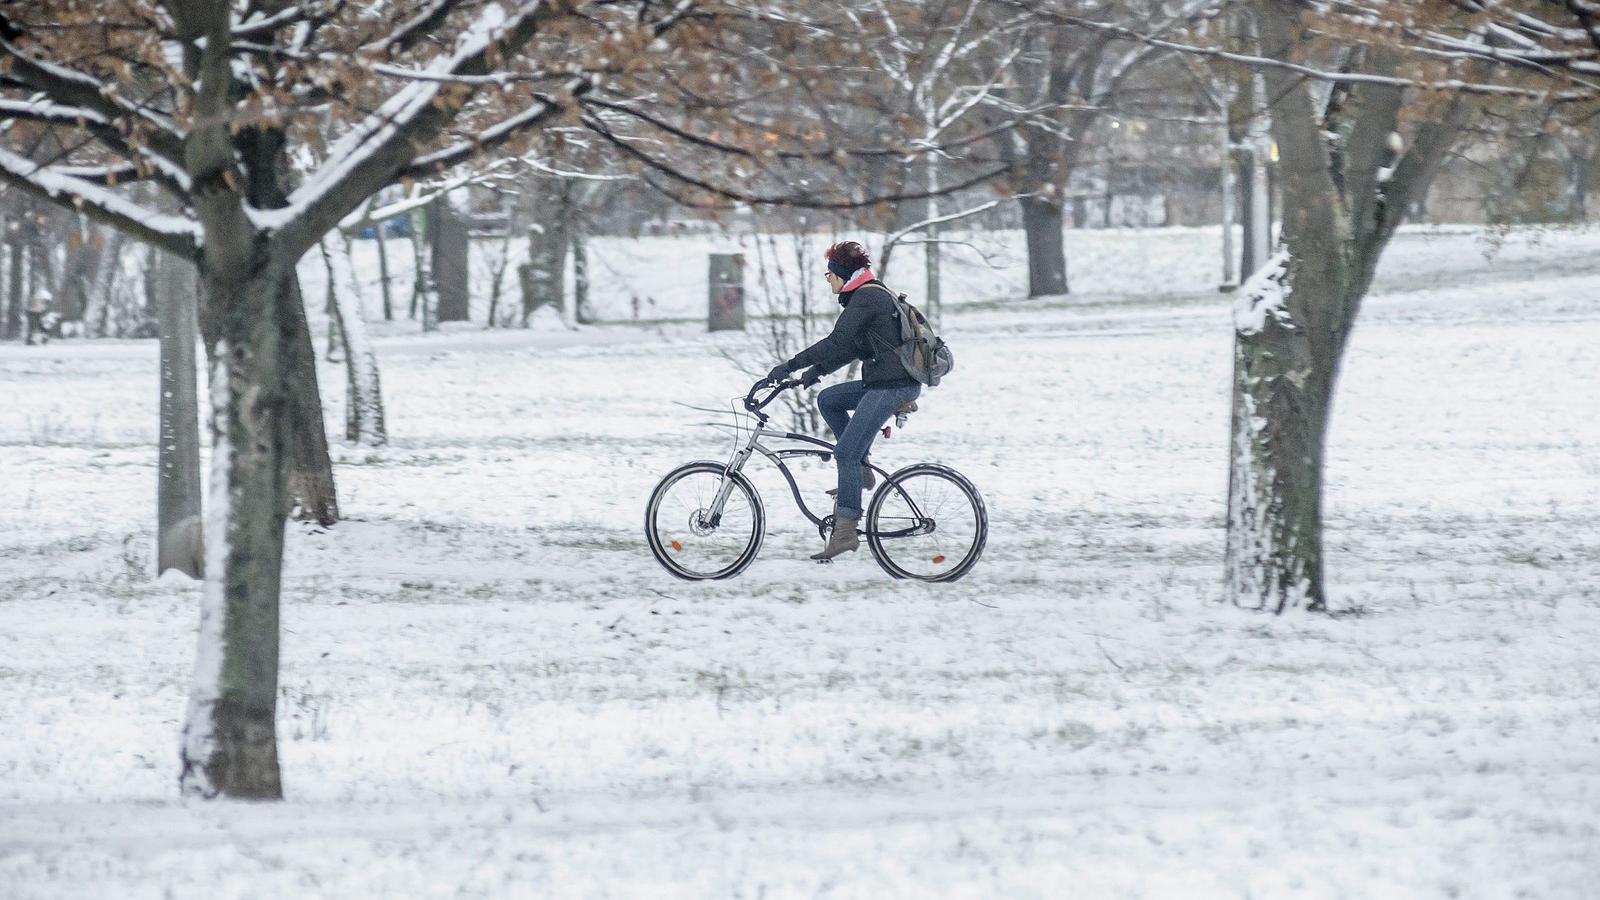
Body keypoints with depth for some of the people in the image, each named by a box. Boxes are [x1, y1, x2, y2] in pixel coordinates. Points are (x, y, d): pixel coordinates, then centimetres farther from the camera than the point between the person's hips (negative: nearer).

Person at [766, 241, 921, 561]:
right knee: (828, 400, 18)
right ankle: (861, 472, 14)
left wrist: (789, 366, -17)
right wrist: (817, 370, 16)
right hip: (883, 382, 10)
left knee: (846, 452, -12)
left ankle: (846, 530, -13)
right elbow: (851, 347, 23)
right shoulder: (874, 294, 19)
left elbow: (836, 343, -20)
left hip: (892, 386, -10)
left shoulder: (865, 298, -13)